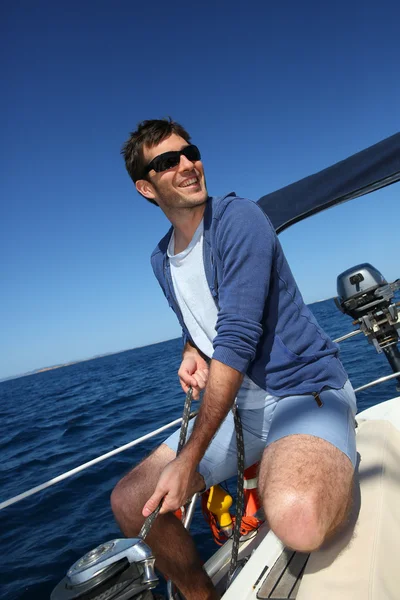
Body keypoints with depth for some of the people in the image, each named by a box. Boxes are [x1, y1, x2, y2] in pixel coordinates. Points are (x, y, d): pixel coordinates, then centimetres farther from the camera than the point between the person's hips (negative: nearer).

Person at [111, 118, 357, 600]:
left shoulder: (237, 218, -15)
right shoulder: (161, 259, 8)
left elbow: (239, 338, -23)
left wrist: (190, 459, -23)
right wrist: (191, 353, -5)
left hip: (305, 392, -6)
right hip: (239, 403, 7)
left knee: (295, 518, -36)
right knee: (129, 501, 1)